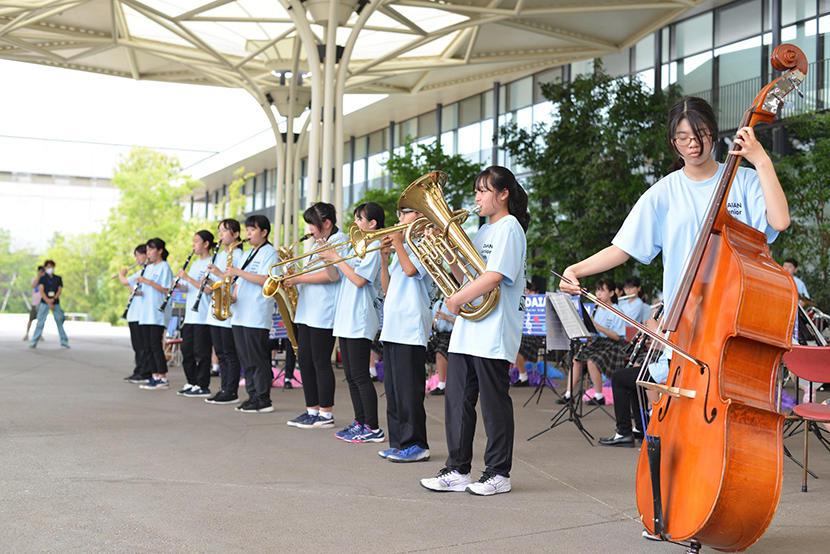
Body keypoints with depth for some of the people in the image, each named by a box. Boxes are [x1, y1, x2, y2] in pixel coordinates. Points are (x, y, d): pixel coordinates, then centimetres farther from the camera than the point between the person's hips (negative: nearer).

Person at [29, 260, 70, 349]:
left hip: (56, 303, 2)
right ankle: (34, 342, -6)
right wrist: (48, 301, -17)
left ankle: (64, 341, 10)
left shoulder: (58, 278, 10)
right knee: (40, 322, -7)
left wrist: (53, 299, -15)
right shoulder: (42, 279, 4)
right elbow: (41, 291, -5)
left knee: (60, 321, 2)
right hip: (44, 303, -2)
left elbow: (60, 290, 2)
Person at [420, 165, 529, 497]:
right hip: (466, 332, 9)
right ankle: (457, 471, 14)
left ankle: (498, 474, 9)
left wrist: (457, 299, -11)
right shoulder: (484, 231, 20)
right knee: (458, 401, 7)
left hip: (494, 335, -9)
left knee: (494, 403, 0)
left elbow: (493, 277, -19)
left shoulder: (509, 228, -7)